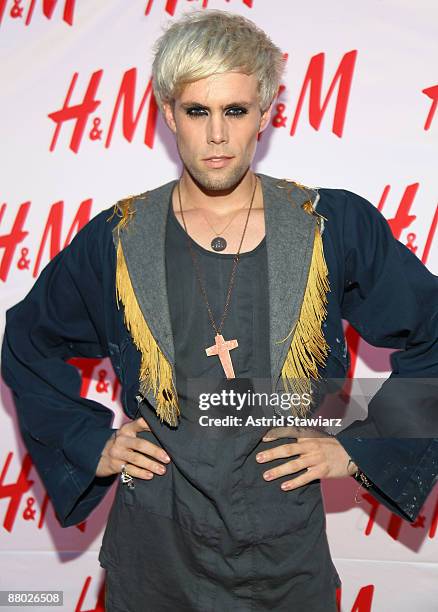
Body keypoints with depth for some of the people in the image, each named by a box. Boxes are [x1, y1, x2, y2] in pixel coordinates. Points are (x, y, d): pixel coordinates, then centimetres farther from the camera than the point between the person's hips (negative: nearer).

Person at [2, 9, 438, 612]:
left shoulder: (336, 227, -8)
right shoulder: (115, 240, -5)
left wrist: (359, 447, -4)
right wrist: (90, 444, 1)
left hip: (286, 546, 0)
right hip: (154, 547, 1)